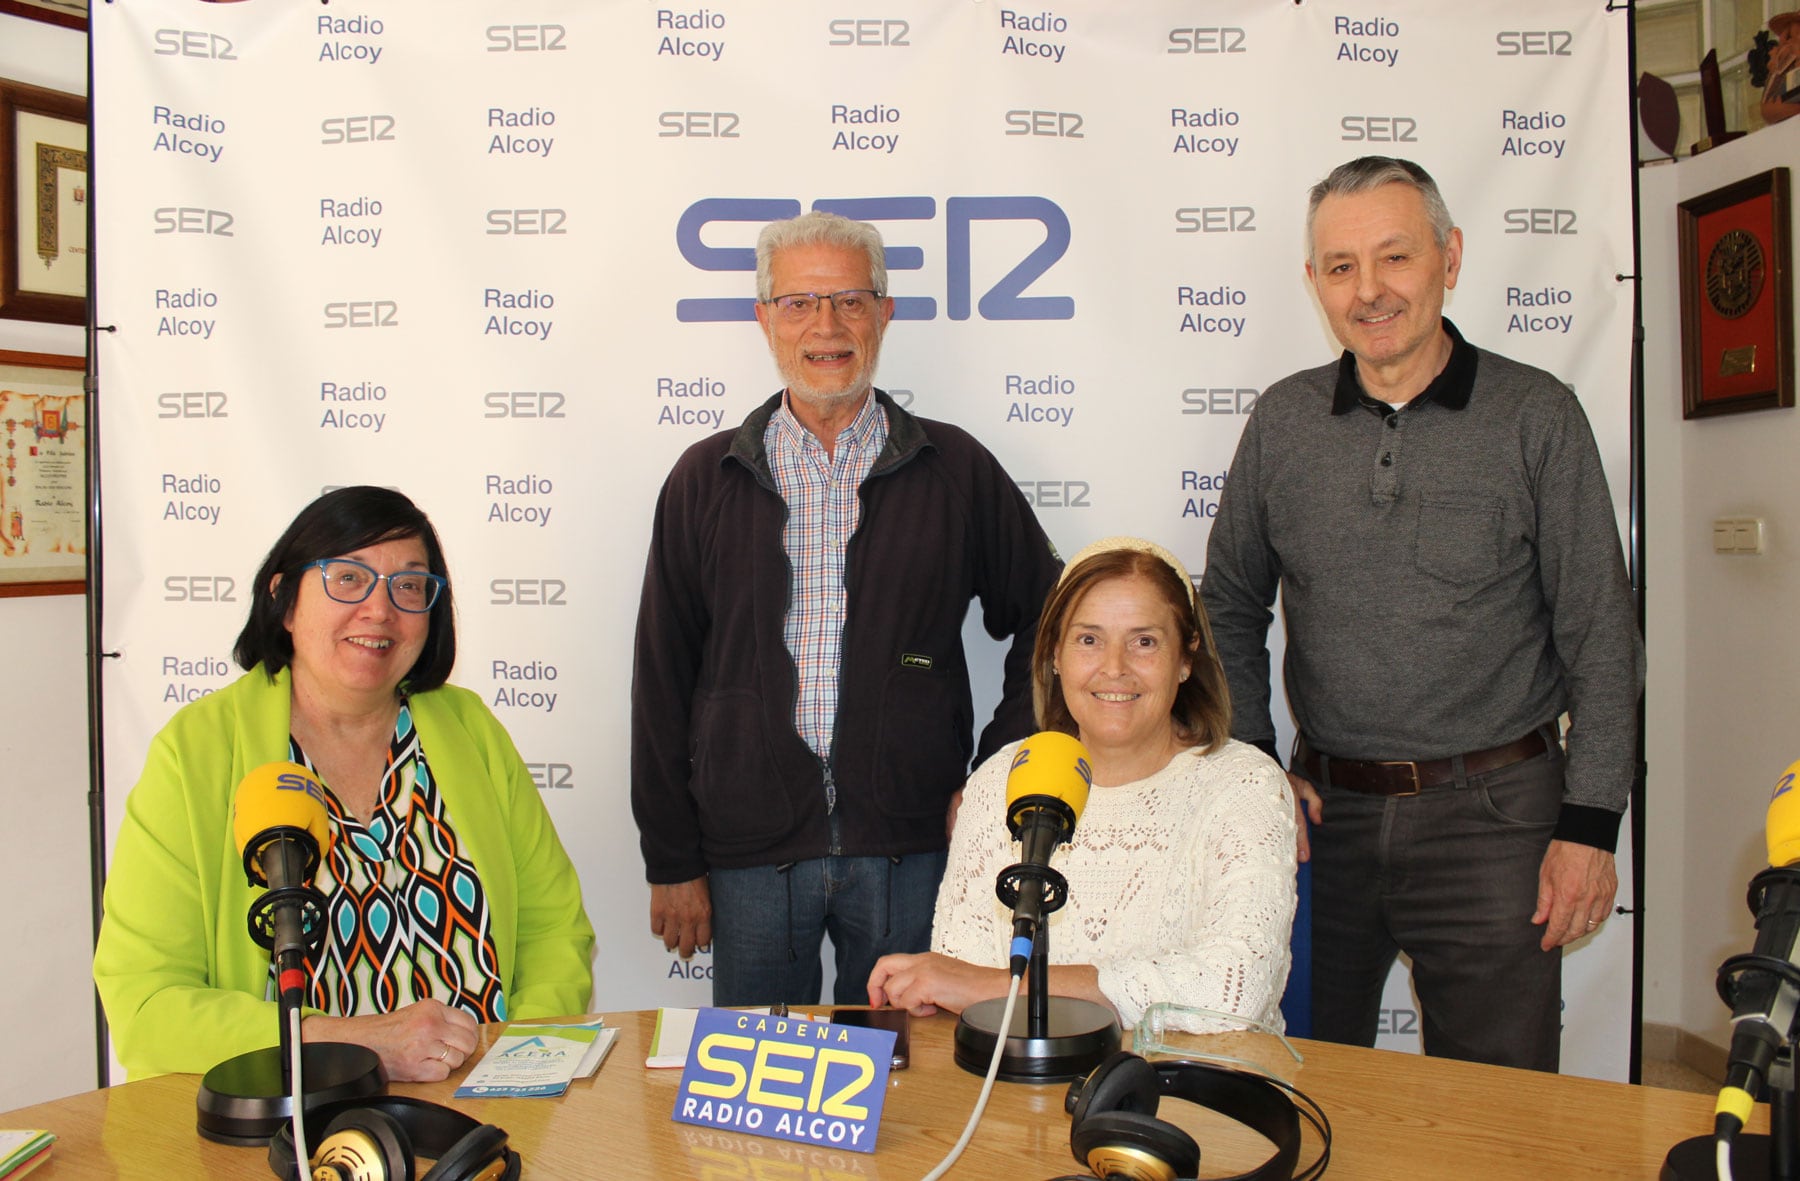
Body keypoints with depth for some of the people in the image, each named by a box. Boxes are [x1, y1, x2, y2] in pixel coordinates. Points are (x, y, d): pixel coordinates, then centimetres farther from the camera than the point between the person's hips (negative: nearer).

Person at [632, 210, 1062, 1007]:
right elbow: (662, 677, 5)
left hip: (909, 849, 0)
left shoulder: (956, 471, 3)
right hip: (749, 850, 1)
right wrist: (672, 859, 2)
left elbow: (1047, 625, 11)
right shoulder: (706, 479, 4)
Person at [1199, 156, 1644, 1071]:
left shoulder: (1536, 416, -3)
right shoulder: (1281, 421, 3)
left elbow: (1601, 641, -2)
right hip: (1328, 811, 3)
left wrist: (1590, 825, -6)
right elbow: (1230, 606, 11)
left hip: (1493, 815, -2)